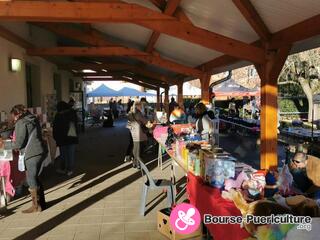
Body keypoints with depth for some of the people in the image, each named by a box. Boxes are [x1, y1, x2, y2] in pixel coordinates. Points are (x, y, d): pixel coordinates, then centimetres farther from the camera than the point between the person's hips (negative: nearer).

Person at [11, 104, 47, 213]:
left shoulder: (21, 123, -9)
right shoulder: (34, 119, 15)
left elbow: (19, 142, -10)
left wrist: (14, 145, 12)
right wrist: (17, 144, 24)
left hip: (32, 154, -9)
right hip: (41, 151, 9)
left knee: (31, 180, 3)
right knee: (35, 177, 19)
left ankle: (36, 206, 12)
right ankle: (41, 202, 27)